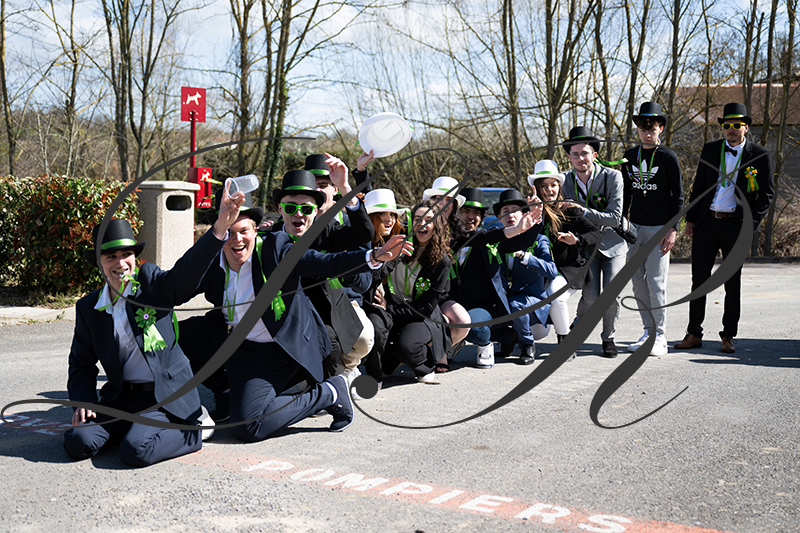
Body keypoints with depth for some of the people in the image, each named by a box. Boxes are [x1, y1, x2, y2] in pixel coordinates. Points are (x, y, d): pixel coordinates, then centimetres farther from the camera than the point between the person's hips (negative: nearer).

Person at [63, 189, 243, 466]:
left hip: (166, 395, -5)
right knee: (78, 442, -14)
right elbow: (81, 363, 16)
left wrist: (220, 226, -41)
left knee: (135, 451, -25)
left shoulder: (152, 283, -4)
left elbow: (189, 268, -25)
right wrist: (83, 401, -3)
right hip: (119, 398, 5)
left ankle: (190, 429, 3)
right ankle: (137, 426, 11)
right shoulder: (88, 308, 6)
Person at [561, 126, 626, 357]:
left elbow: (614, 218, -19)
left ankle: (608, 337, 12)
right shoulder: (566, 181, -6)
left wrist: (584, 211, -32)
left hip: (612, 244, -1)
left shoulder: (612, 177, -14)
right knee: (590, 296, -14)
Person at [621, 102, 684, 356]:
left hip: (659, 228, -5)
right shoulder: (630, 156, 9)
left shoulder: (668, 158, -5)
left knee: (656, 283, -7)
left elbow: (678, 197, -4)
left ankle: (661, 337, 2)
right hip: (634, 227, 5)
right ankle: (649, 332, 16)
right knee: (637, 282, 6)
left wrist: (673, 230, -11)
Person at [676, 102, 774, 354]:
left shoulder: (760, 155, 0)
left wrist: (751, 223, -8)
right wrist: (690, 219, 6)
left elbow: (767, 194, 2)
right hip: (706, 222, 2)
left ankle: (728, 336, 16)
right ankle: (694, 334, 13)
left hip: (735, 226, -2)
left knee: (732, 283, 6)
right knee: (699, 279, 5)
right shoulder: (710, 149, 8)